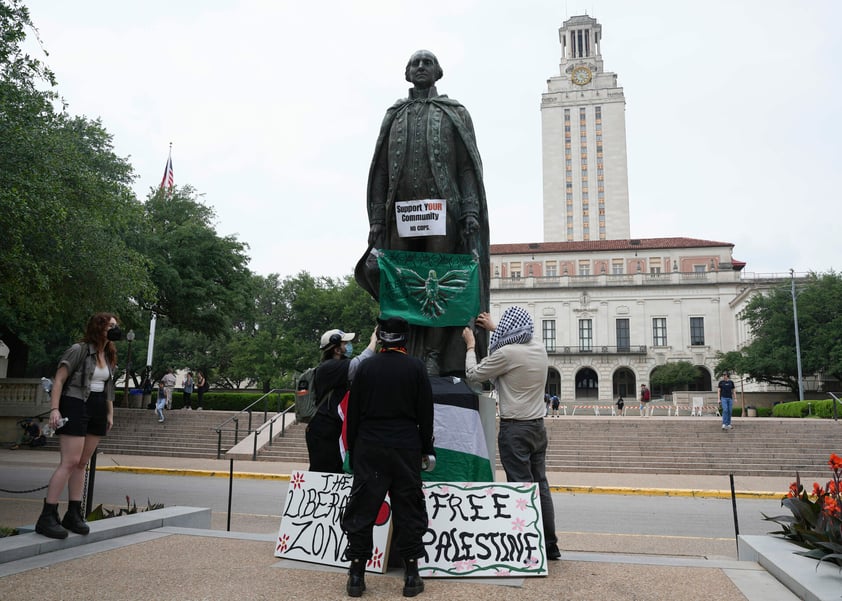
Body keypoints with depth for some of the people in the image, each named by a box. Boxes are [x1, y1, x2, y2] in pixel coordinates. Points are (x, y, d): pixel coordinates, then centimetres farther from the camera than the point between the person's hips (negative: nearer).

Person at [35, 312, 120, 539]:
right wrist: (54, 408, -19)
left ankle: (73, 515, 14)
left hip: (97, 410, 7)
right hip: (75, 406, -7)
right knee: (69, 462, -12)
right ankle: (47, 518, -7)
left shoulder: (109, 356, 14)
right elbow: (59, 380, -11)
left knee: (82, 463, 9)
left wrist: (110, 413, 15)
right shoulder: (78, 350, -8)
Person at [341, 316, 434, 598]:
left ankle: (356, 575, 8)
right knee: (409, 510, 7)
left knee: (362, 508, 6)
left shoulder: (366, 367, 2)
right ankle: (411, 576, 10)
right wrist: (426, 448, 10)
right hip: (406, 448, -1)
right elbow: (425, 413, 0)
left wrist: (353, 451, 13)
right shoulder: (416, 367, -2)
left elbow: (352, 413, 5)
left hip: (369, 449, 1)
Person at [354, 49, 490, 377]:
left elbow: (467, 167, 5)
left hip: (443, 209, -2)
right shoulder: (394, 115, 21)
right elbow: (381, 171, 16)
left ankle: (433, 359, -6)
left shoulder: (455, 113, 15)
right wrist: (376, 219, 7)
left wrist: (471, 212, -9)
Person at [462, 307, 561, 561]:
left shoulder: (506, 353, -16)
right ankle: (550, 545, 21)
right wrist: (493, 328, 36)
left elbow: (473, 374, -4)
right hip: (538, 426, 7)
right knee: (541, 485, 13)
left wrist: (471, 345, 11)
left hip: (514, 429, -7)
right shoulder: (540, 349, 4)